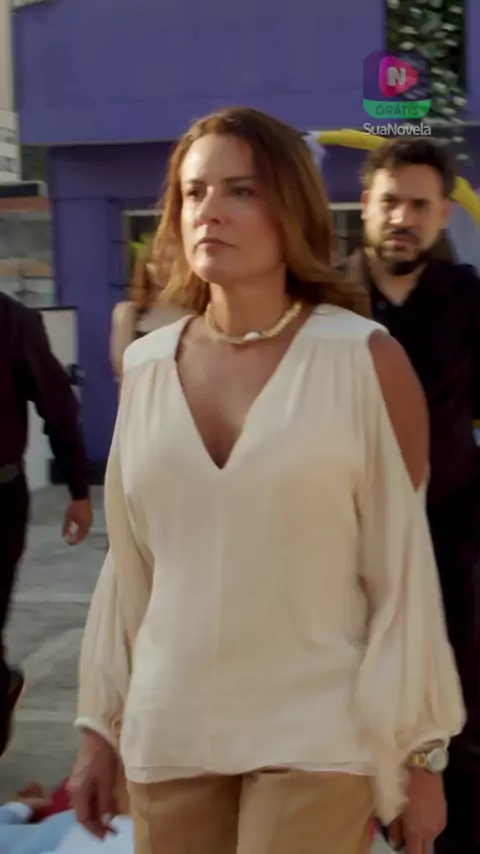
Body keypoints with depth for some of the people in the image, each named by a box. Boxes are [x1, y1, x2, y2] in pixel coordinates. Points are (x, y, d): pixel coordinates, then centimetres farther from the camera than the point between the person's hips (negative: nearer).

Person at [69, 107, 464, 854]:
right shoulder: (147, 367, 3)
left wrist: (422, 751, -5)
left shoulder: (364, 359, -8)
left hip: (318, 736, -3)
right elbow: (129, 565, 8)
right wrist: (99, 726, 10)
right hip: (170, 736, 4)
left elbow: (405, 566, -6)